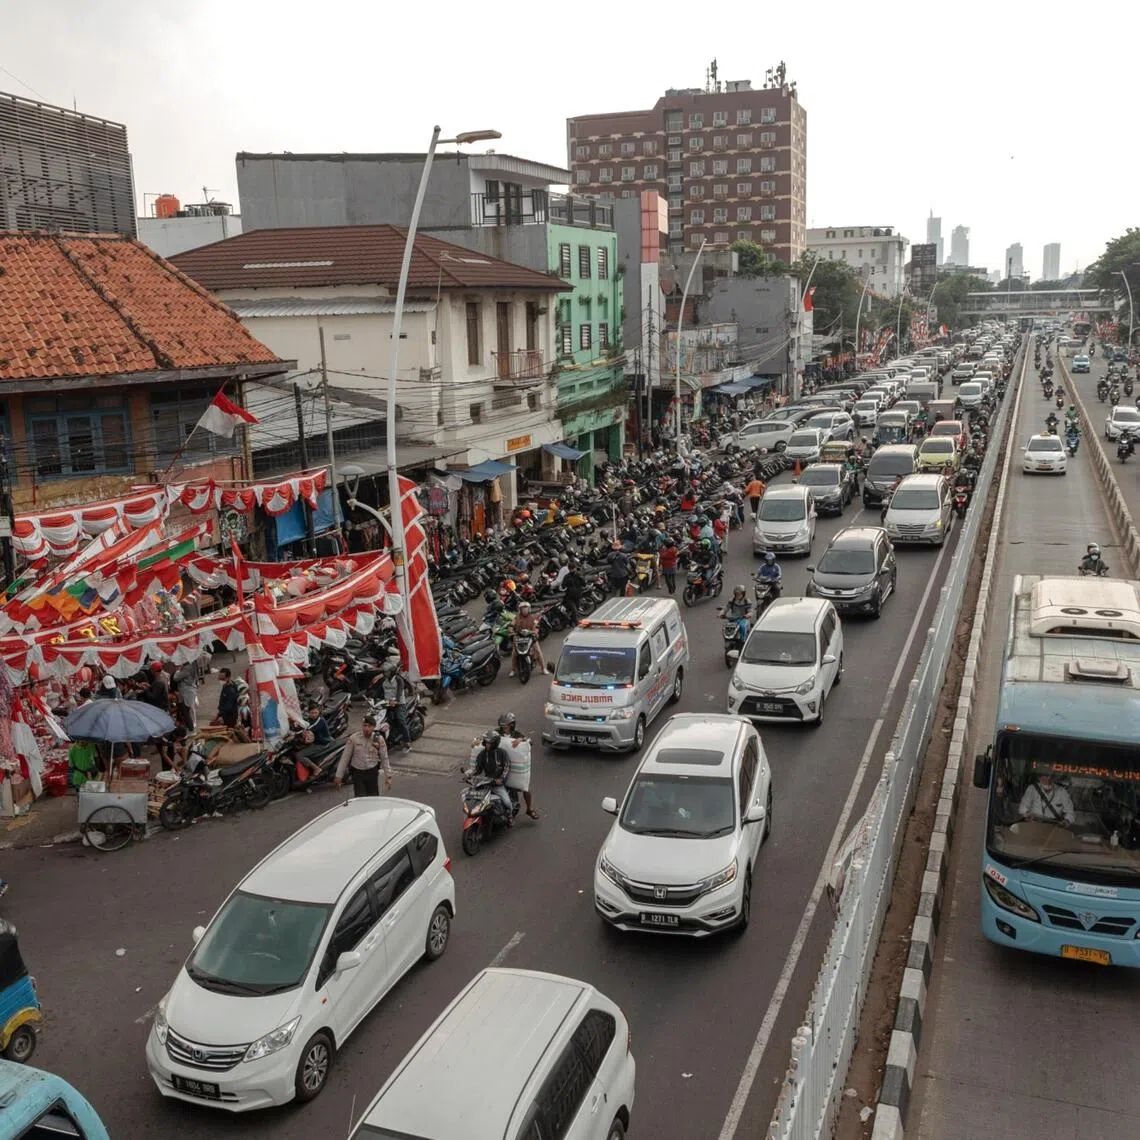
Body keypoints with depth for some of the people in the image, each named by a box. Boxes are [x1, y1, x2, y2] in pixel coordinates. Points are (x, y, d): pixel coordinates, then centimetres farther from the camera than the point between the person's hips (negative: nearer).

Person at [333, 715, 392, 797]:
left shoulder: (379, 739, -6)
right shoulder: (353, 738, -9)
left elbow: (384, 759, 0)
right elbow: (345, 758, -4)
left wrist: (388, 776, -1)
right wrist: (338, 776, -2)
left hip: (372, 772, 1)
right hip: (357, 773, -1)